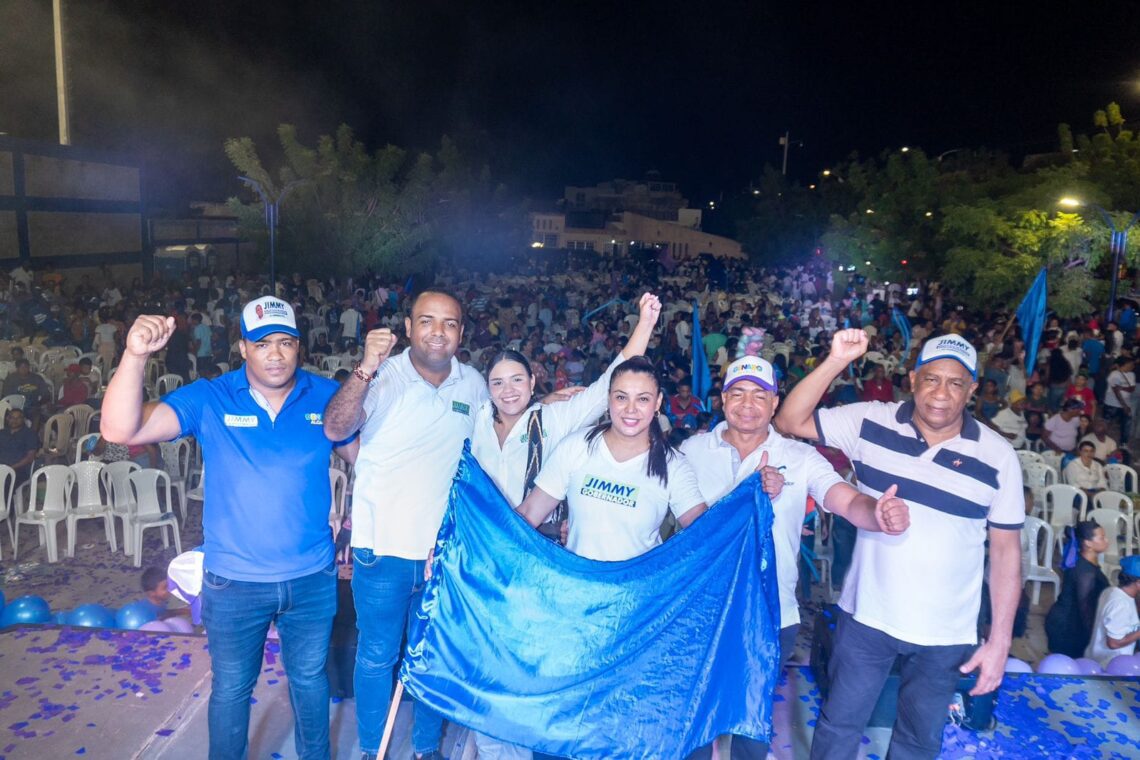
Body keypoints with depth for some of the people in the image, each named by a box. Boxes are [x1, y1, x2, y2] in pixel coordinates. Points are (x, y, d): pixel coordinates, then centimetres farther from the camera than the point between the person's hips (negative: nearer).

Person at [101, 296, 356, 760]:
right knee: (231, 688, 19)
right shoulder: (208, 400, -10)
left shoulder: (326, 396, -6)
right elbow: (120, 430, -21)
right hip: (233, 582, -1)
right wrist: (135, 356, -36)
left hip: (313, 577, 1)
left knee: (309, 678, 22)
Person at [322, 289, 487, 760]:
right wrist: (365, 369, -37)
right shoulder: (382, 376, -10)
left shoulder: (474, 386, 1)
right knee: (376, 655, 12)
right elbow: (335, 429, -25)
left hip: (445, 548, 3)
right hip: (383, 546, -3)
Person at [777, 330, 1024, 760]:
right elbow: (789, 422, -11)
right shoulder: (871, 423, -9)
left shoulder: (997, 457, -10)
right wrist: (837, 361, -22)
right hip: (866, 616, 0)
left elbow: (1006, 549, -4)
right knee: (839, 725, 16)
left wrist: (999, 640, -4)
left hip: (946, 634, 0)